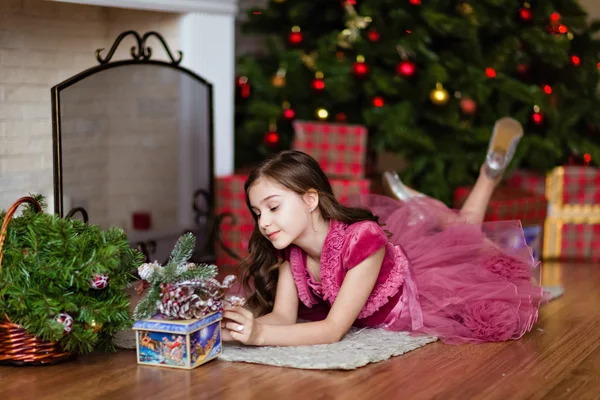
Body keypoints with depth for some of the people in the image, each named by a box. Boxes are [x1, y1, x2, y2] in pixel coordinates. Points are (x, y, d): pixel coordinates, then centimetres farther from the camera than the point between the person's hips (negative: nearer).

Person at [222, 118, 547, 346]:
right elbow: (283, 316, -26)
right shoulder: (290, 251, -24)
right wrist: (243, 327, -49)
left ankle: (490, 170, 37)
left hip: (430, 289, -5)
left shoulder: (361, 240, -44)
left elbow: (334, 330, -44)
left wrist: (262, 335, -57)